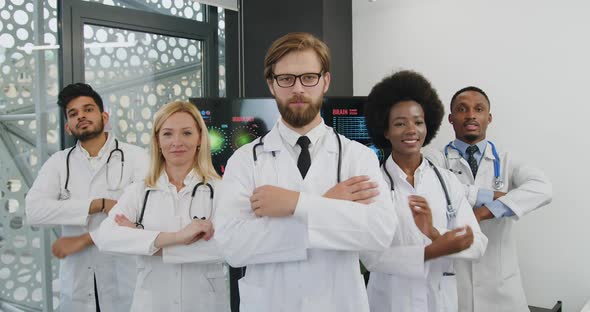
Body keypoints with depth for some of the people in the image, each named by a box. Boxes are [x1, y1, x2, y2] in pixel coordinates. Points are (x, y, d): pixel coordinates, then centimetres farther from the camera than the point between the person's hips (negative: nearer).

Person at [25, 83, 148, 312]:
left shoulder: (135, 157, -5)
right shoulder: (58, 162, 4)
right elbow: (34, 211, -10)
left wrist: (84, 240, -14)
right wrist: (100, 204, -18)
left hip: (124, 281, -2)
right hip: (76, 282, 3)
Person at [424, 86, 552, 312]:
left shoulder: (506, 162, 6)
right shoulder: (437, 159, 1)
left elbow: (542, 188, -13)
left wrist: (486, 211, -24)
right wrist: (491, 195, -14)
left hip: (500, 282, 2)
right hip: (449, 276, -1)